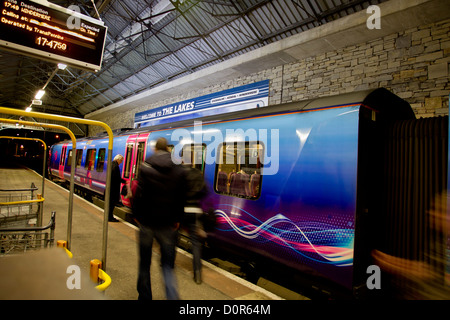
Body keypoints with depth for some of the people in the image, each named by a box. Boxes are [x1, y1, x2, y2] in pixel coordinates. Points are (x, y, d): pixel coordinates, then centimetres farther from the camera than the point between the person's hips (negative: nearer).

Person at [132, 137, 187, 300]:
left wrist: (137, 215, 4)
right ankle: (172, 296, -4)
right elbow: (181, 199, -1)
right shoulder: (180, 170, -2)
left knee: (144, 264, 17)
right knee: (167, 265, 11)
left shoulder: (145, 167, -7)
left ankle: (144, 296, 30)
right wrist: (177, 220, 8)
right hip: (168, 225, 1)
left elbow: (139, 194, -9)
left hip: (147, 221, -1)